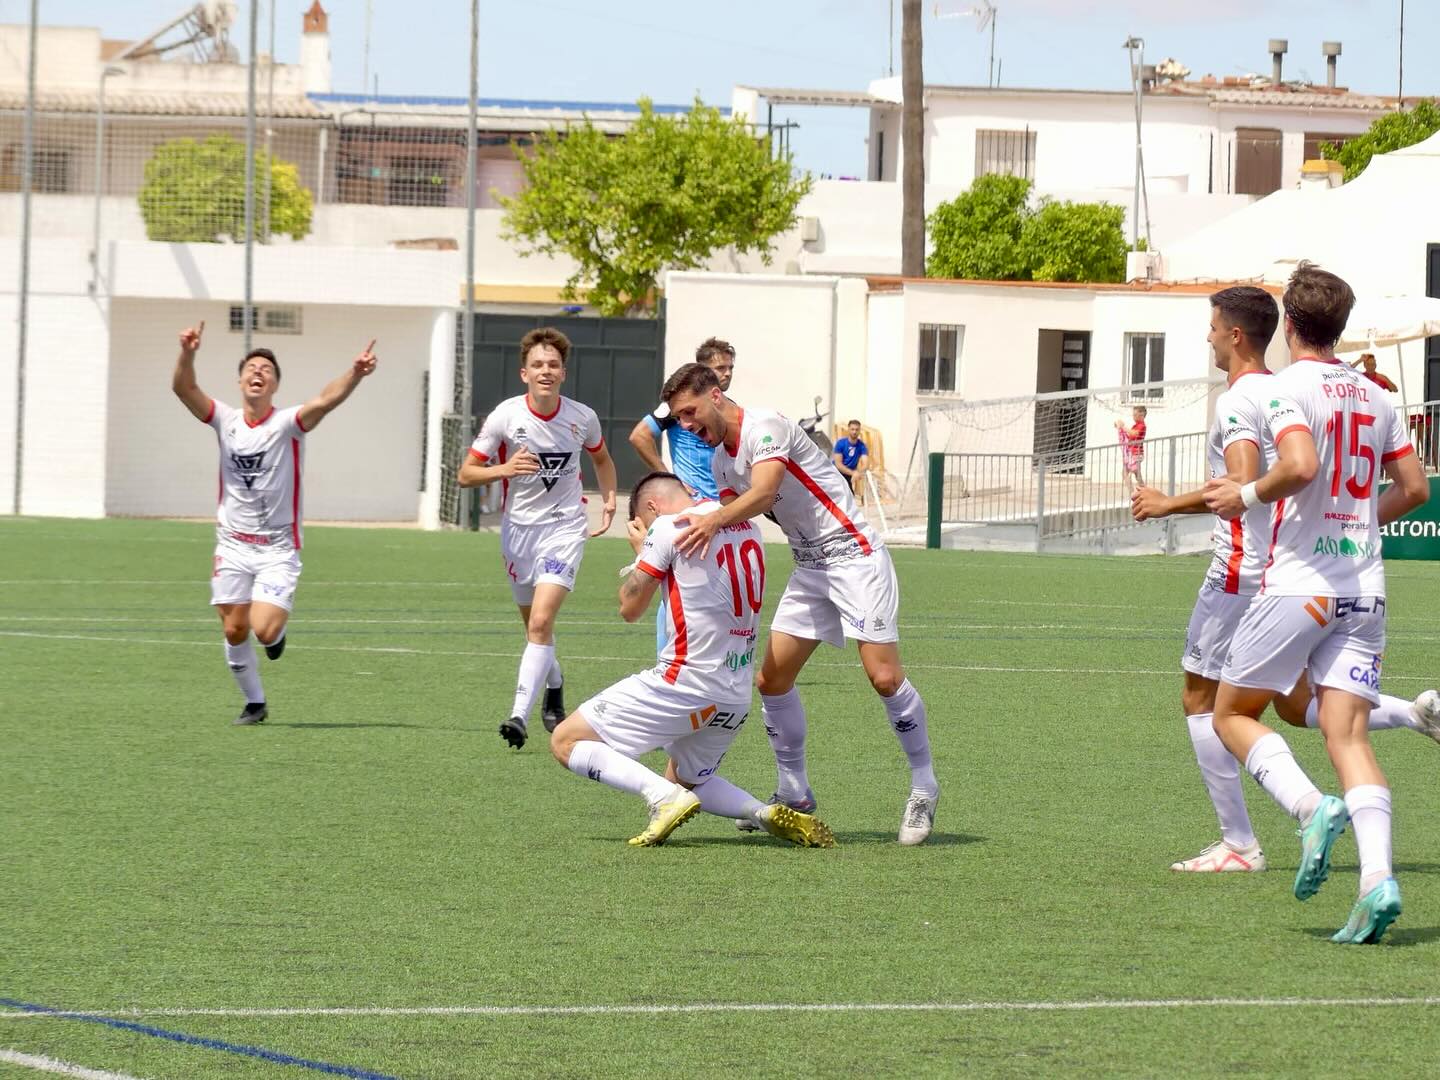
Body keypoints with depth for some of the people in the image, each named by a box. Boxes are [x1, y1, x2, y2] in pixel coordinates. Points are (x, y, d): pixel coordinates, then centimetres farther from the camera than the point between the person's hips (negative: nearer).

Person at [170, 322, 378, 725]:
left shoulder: (288, 424, -8)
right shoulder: (225, 420, 1)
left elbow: (326, 400, -27)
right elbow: (184, 388, -13)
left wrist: (355, 374, -46)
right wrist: (187, 355, -34)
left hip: (277, 548, -3)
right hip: (233, 545, 3)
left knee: (264, 630, -17)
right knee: (234, 630, 3)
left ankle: (278, 629, 20)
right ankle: (254, 702, 22)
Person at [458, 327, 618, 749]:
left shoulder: (582, 418, -5)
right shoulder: (505, 415, -10)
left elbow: (601, 459, 18)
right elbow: (466, 474, -7)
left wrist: (609, 499, 3)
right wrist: (504, 469, -25)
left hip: (564, 526, -2)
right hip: (518, 527, 2)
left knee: (541, 621, -18)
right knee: (535, 624, 14)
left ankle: (520, 715, -23)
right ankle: (554, 685, 44)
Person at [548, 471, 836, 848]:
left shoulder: (668, 527, -9)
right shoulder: (744, 522, 11)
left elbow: (630, 608, -2)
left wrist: (641, 549, 14)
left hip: (686, 683, -8)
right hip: (738, 696, 8)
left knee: (566, 742, 0)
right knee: (685, 780, 29)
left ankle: (666, 798, -17)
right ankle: (768, 814, 3)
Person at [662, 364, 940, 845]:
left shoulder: (766, 427, -16)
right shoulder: (721, 460, 11)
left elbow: (764, 491, -32)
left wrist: (713, 521, -47)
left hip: (853, 555, -9)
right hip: (809, 568, 9)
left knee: (884, 677, -15)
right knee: (772, 679, 1)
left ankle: (924, 787, -1)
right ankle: (794, 794, 13)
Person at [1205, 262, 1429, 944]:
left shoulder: (1288, 388, -7)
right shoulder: (1373, 397, 12)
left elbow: (1300, 466, -24)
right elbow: (1413, 488, 16)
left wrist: (1248, 495, -7)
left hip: (1298, 581, -5)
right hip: (1364, 588, 5)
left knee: (1231, 713, 10)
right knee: (1347, 733, 0)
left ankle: (1310, 809, -14)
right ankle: (1378, 878, -19)